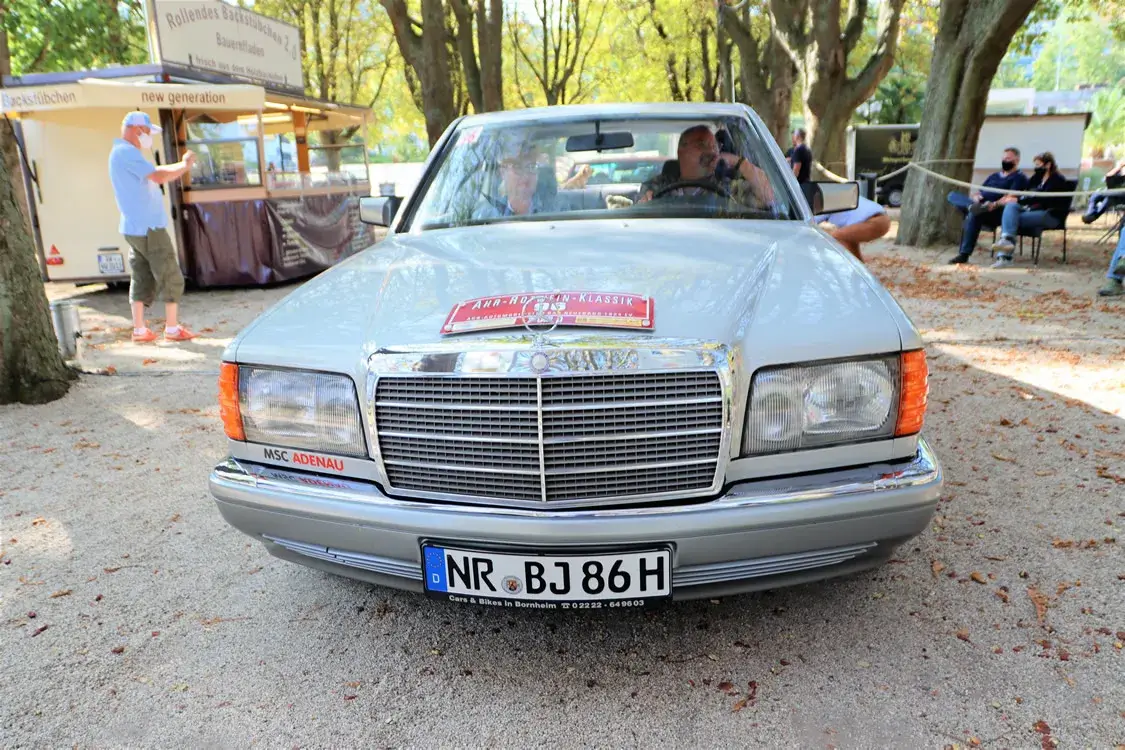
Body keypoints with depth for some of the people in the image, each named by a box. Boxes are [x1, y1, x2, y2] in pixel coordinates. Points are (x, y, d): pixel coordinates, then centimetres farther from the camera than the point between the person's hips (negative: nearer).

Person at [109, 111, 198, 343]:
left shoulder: (121, 152, 19)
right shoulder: (127, 152, -14)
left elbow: (153, 174, 18)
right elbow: (159, 176, -22)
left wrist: (181, 165, 8)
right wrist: (185, 165, -9)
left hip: (134, 228, 10)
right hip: (148, 228, -10)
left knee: (141, 279, 10)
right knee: (171, 277, -1)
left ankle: (139, 330, 10)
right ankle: (172, 328, 4)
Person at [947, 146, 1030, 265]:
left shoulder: (1019, 178, 10)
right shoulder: (993, 176, 33)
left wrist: (995, 204, -28)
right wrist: (976, 198, -3)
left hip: (997, 213, -7)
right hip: (980, 206, 7)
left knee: (973, 214, -40)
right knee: (952, 195, -15)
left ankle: (964, 254, -41)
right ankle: (973, 207, -48)